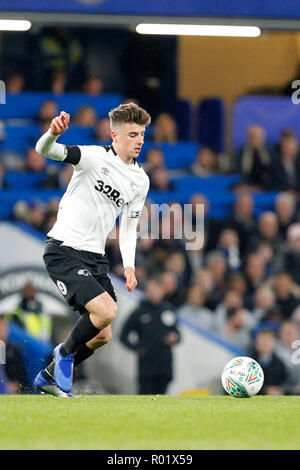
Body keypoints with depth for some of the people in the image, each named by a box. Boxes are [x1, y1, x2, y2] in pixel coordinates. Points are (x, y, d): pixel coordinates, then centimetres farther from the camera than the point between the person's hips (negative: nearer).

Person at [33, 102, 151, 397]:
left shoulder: (140, 181, 8)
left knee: (102, 336, 7)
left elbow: (128, 226, 16)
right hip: (63, 250, -8)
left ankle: (48, 377, 28)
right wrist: (53, 133, -47)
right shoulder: (95, 157, -11)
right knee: (107, 311, -24)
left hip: (95, 256, 8)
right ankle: (65, 352, 4)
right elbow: (44, 151, -23)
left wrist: (129, 266, 1)